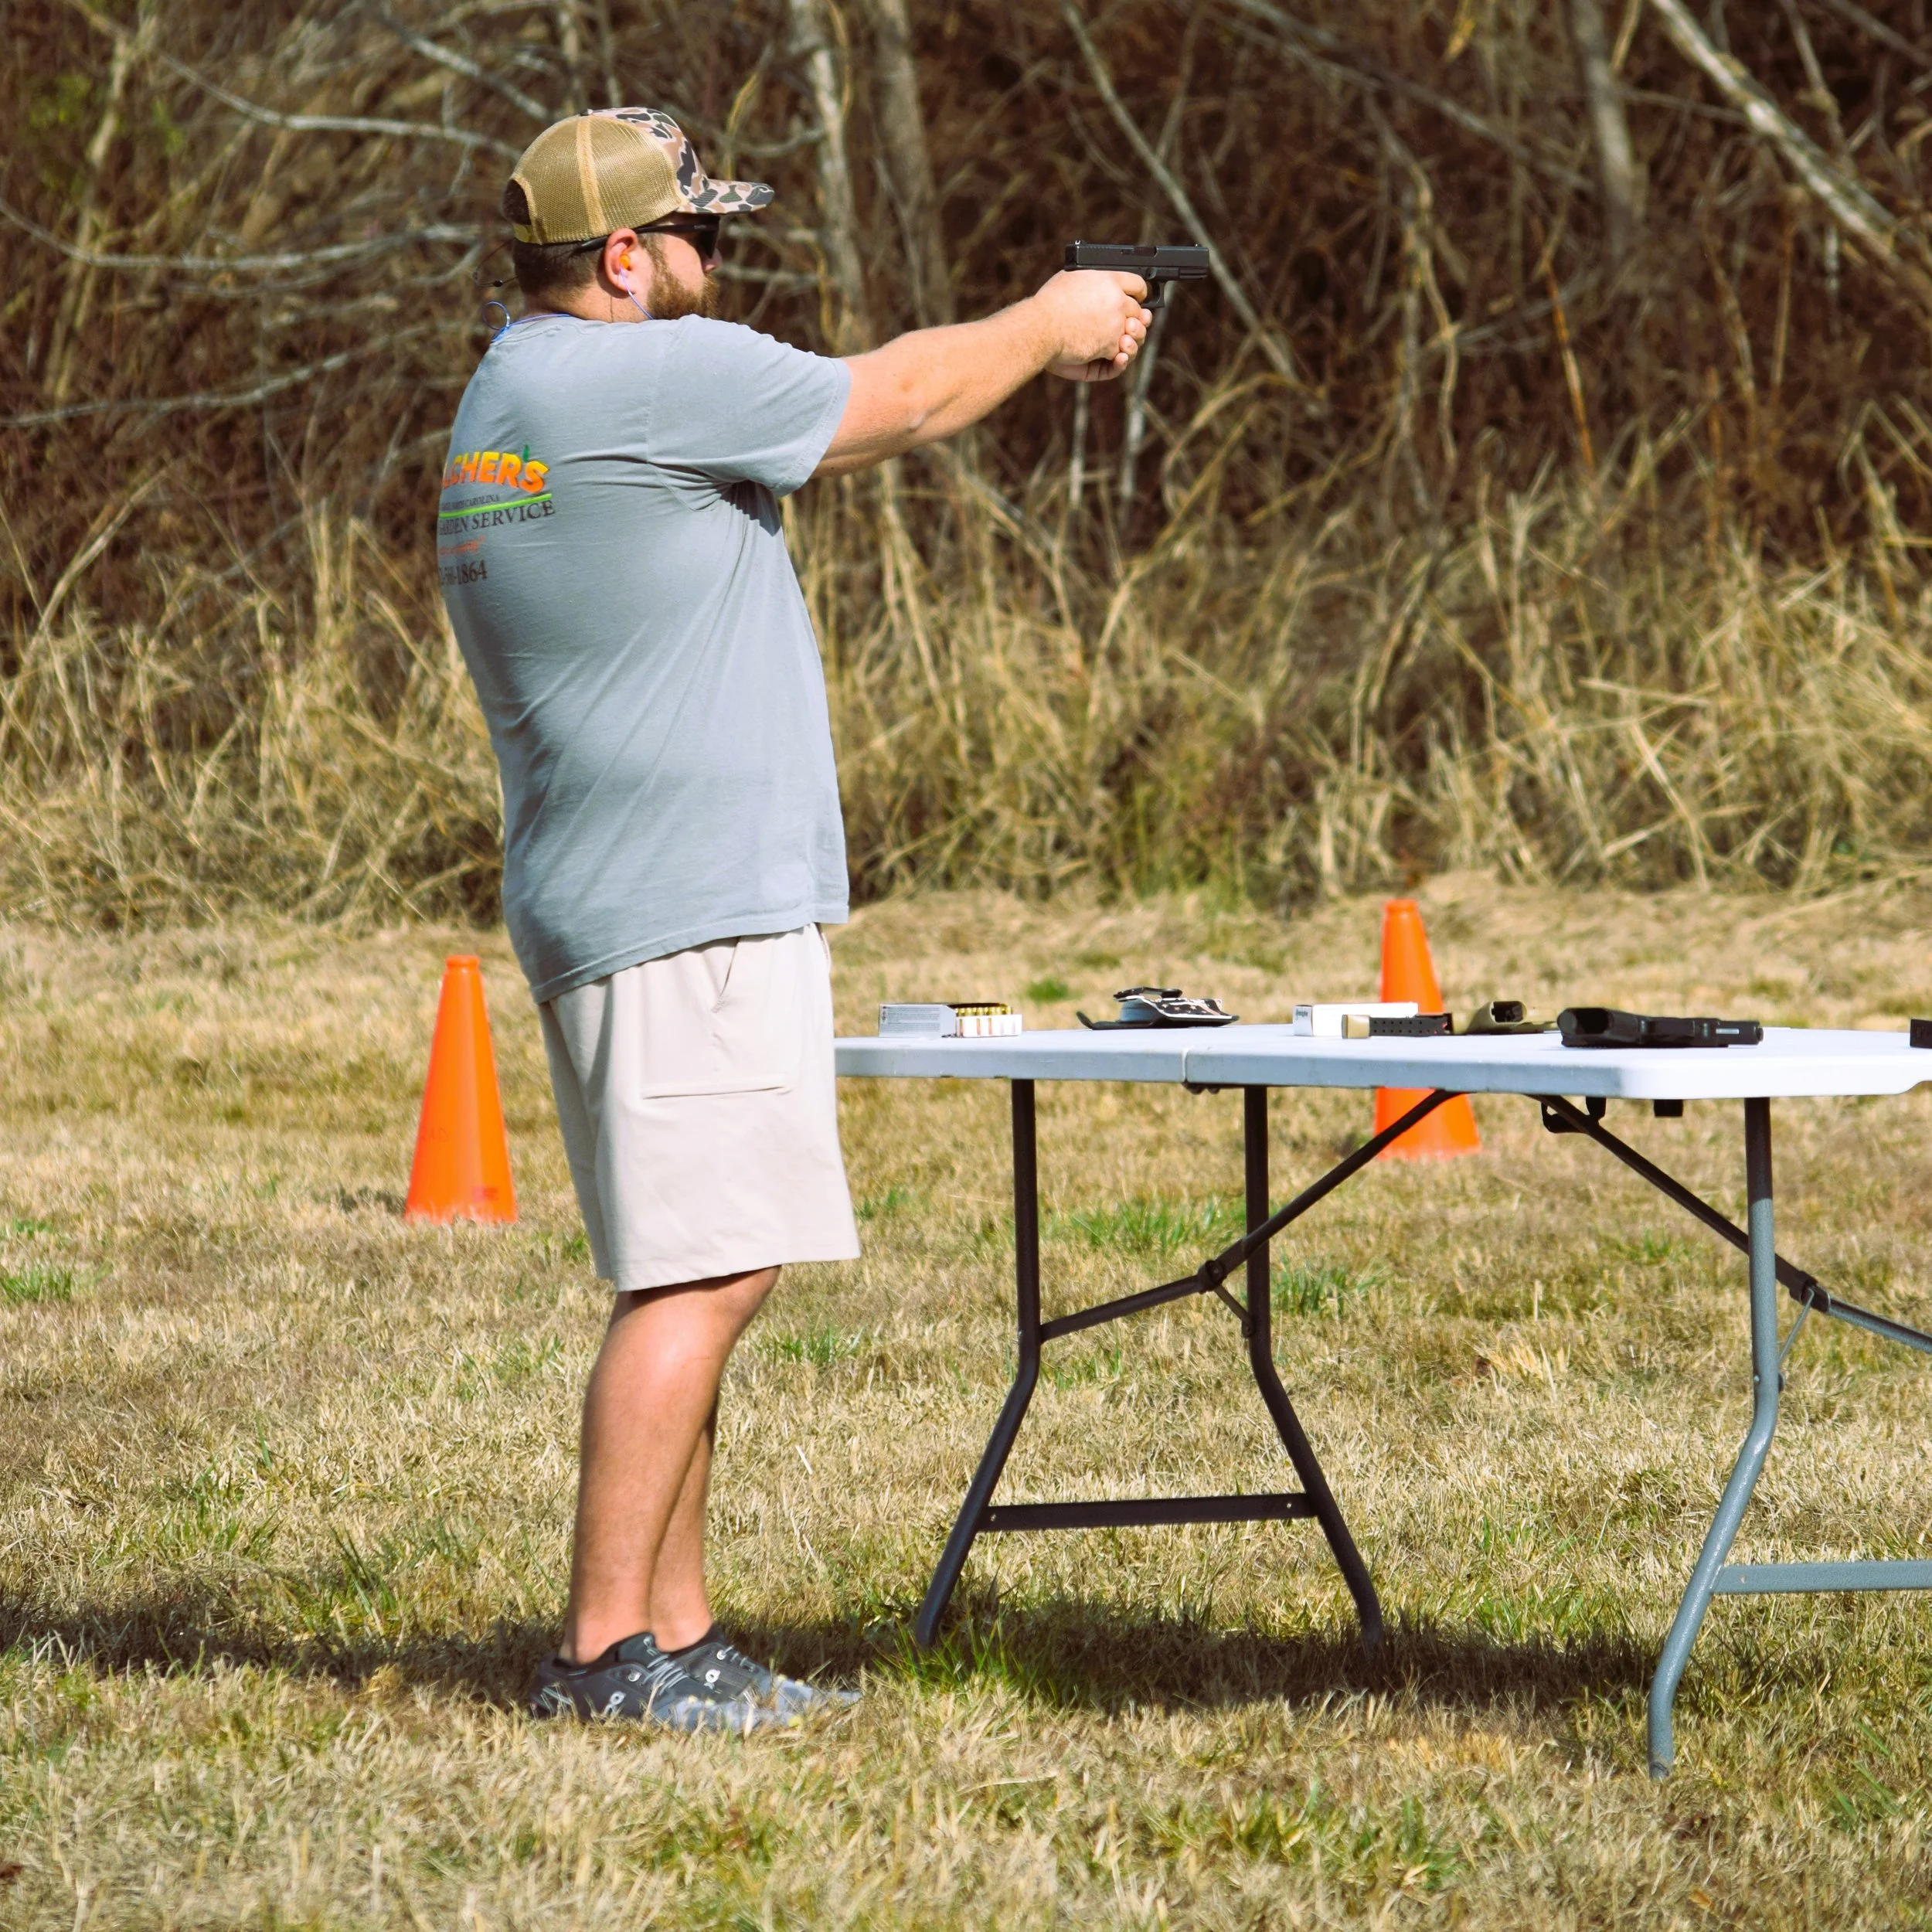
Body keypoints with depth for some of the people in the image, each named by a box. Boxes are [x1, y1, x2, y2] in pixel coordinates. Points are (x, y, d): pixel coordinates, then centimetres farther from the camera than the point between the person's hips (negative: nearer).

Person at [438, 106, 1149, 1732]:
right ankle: (606, 1647, -10)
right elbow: (890, 403, -4)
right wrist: (1045, 326, 12)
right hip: (691, 917, -11)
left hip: (641, 910, 11)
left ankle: (675, 1629, 15)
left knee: (704, 1279, 13)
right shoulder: (647, 376, -13)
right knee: (696, 1278, -10)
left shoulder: (516, 395, 18)